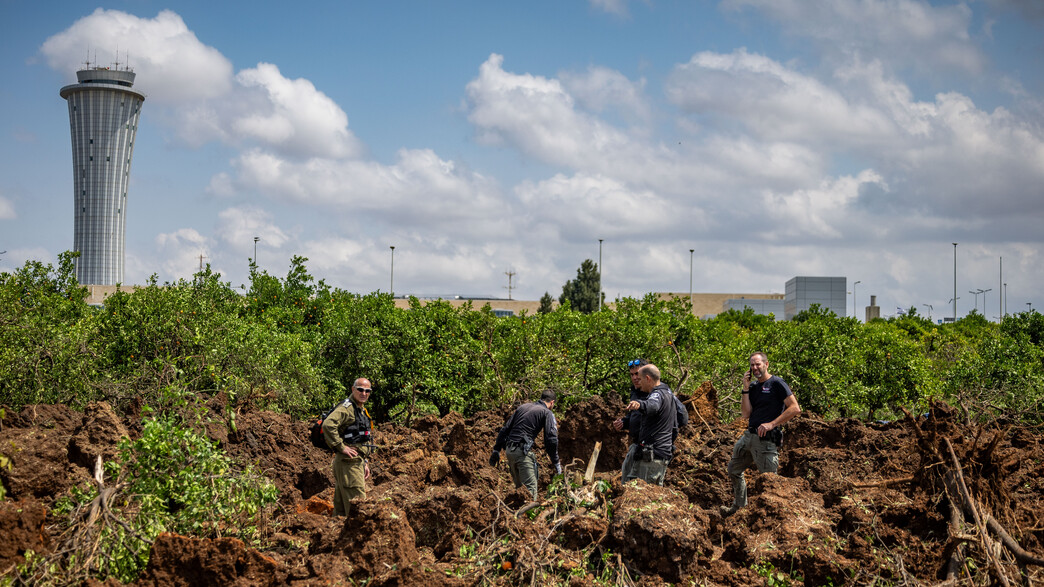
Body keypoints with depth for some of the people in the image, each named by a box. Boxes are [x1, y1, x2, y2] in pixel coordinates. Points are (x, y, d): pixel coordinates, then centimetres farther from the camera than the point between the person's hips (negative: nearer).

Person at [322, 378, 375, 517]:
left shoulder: (362, 410, 21)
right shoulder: (347, 407, -10)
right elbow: (328, 425, -28)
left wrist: (365, 462, 23)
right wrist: (341, 447, -24)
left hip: (357, 462, 10)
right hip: (348, 462, -10)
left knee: (341, 507, 13)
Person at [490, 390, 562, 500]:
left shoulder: (522, 407, 21)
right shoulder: (547, 413, 2)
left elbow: (505, 429, 18)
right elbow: (551, 439, -7)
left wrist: (497, 450, 20)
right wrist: (556, 463, -2)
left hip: (509, 450, 7)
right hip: (523, 451, -7)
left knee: (519, 487, 18)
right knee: (530, 488, -10)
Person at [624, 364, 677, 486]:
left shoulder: (658, 395, -15)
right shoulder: (668, 393, 18)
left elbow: (652, 405, -42)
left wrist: (639, 405, -64)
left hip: (652, 454, -10)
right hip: (665, 453, 10)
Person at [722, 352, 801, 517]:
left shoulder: (776, 383, -8)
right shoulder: (753, 386, 13)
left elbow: (795, 409, -15)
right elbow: (746, 414, 4)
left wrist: (772, 424, -19)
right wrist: (746, 389, -3)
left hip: (766, 439, -8)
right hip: (748, 435, 8)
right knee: (734, 469, 20)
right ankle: (739, 505, 35)